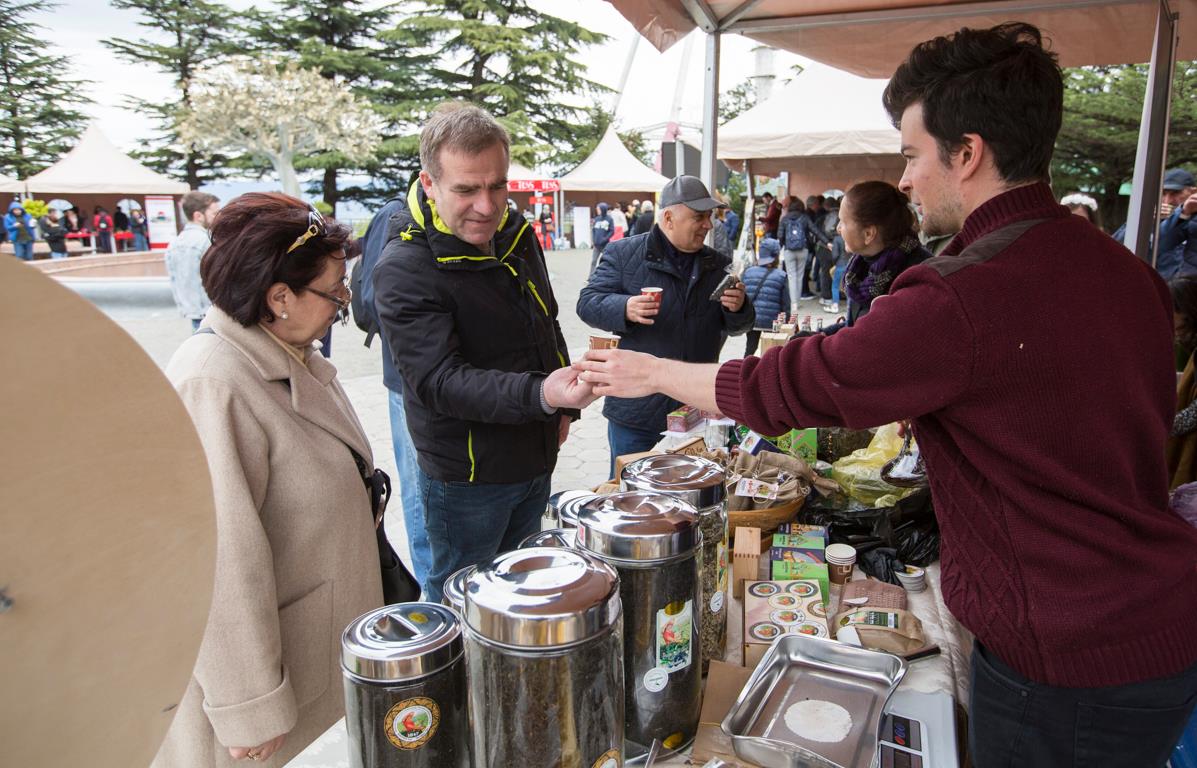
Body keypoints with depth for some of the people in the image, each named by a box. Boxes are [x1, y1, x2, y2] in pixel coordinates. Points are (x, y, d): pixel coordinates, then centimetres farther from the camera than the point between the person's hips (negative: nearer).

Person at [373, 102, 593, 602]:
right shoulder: (404, 269, -21)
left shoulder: (517, 236, 2)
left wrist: (564, 407, 14)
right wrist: (540, 394, -43)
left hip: (536, 461, 7)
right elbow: (440, 382, -29)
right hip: (466, 479, -7)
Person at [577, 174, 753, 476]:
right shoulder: (624, 254, -3)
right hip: (635, 412, -4)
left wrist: (738, 308, -10)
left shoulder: (719, 264, 9)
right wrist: (625, 308, -27)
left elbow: (736, 327, 13)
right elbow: (587, 303, -7)